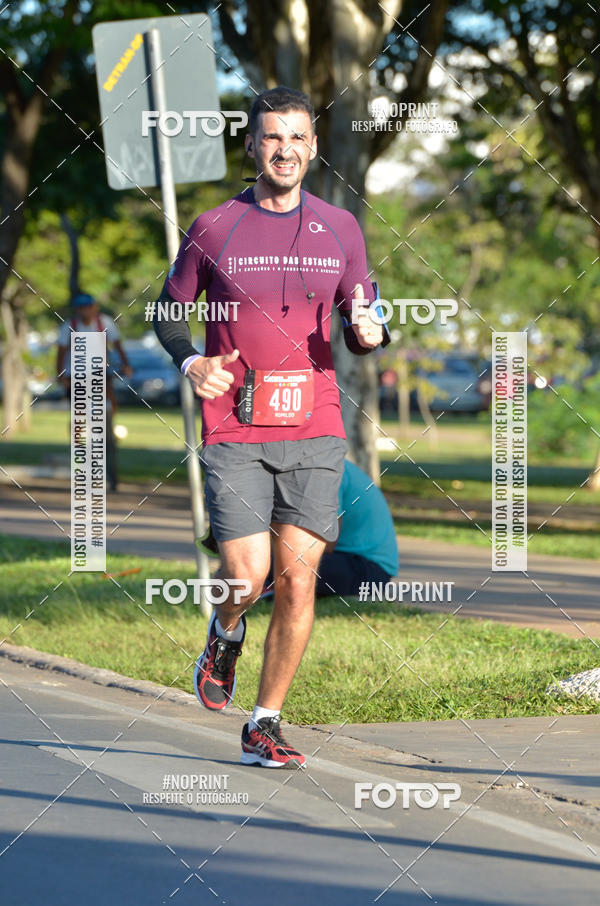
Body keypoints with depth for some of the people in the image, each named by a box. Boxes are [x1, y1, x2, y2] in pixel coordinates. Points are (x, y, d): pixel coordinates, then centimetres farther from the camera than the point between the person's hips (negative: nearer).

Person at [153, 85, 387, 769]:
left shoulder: (339, 230, 9)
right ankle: (226, 633, 27)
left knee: (296, 579, -3)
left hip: (314, 433, 2)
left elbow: (361, 323, 18)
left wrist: (369, 333, -7)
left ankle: (265, 726, 10)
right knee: (246, 577, -11)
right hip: (234, 433, -2)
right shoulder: (214, 229, 2)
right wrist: (191, 363, -8)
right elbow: (169, 311, 12)